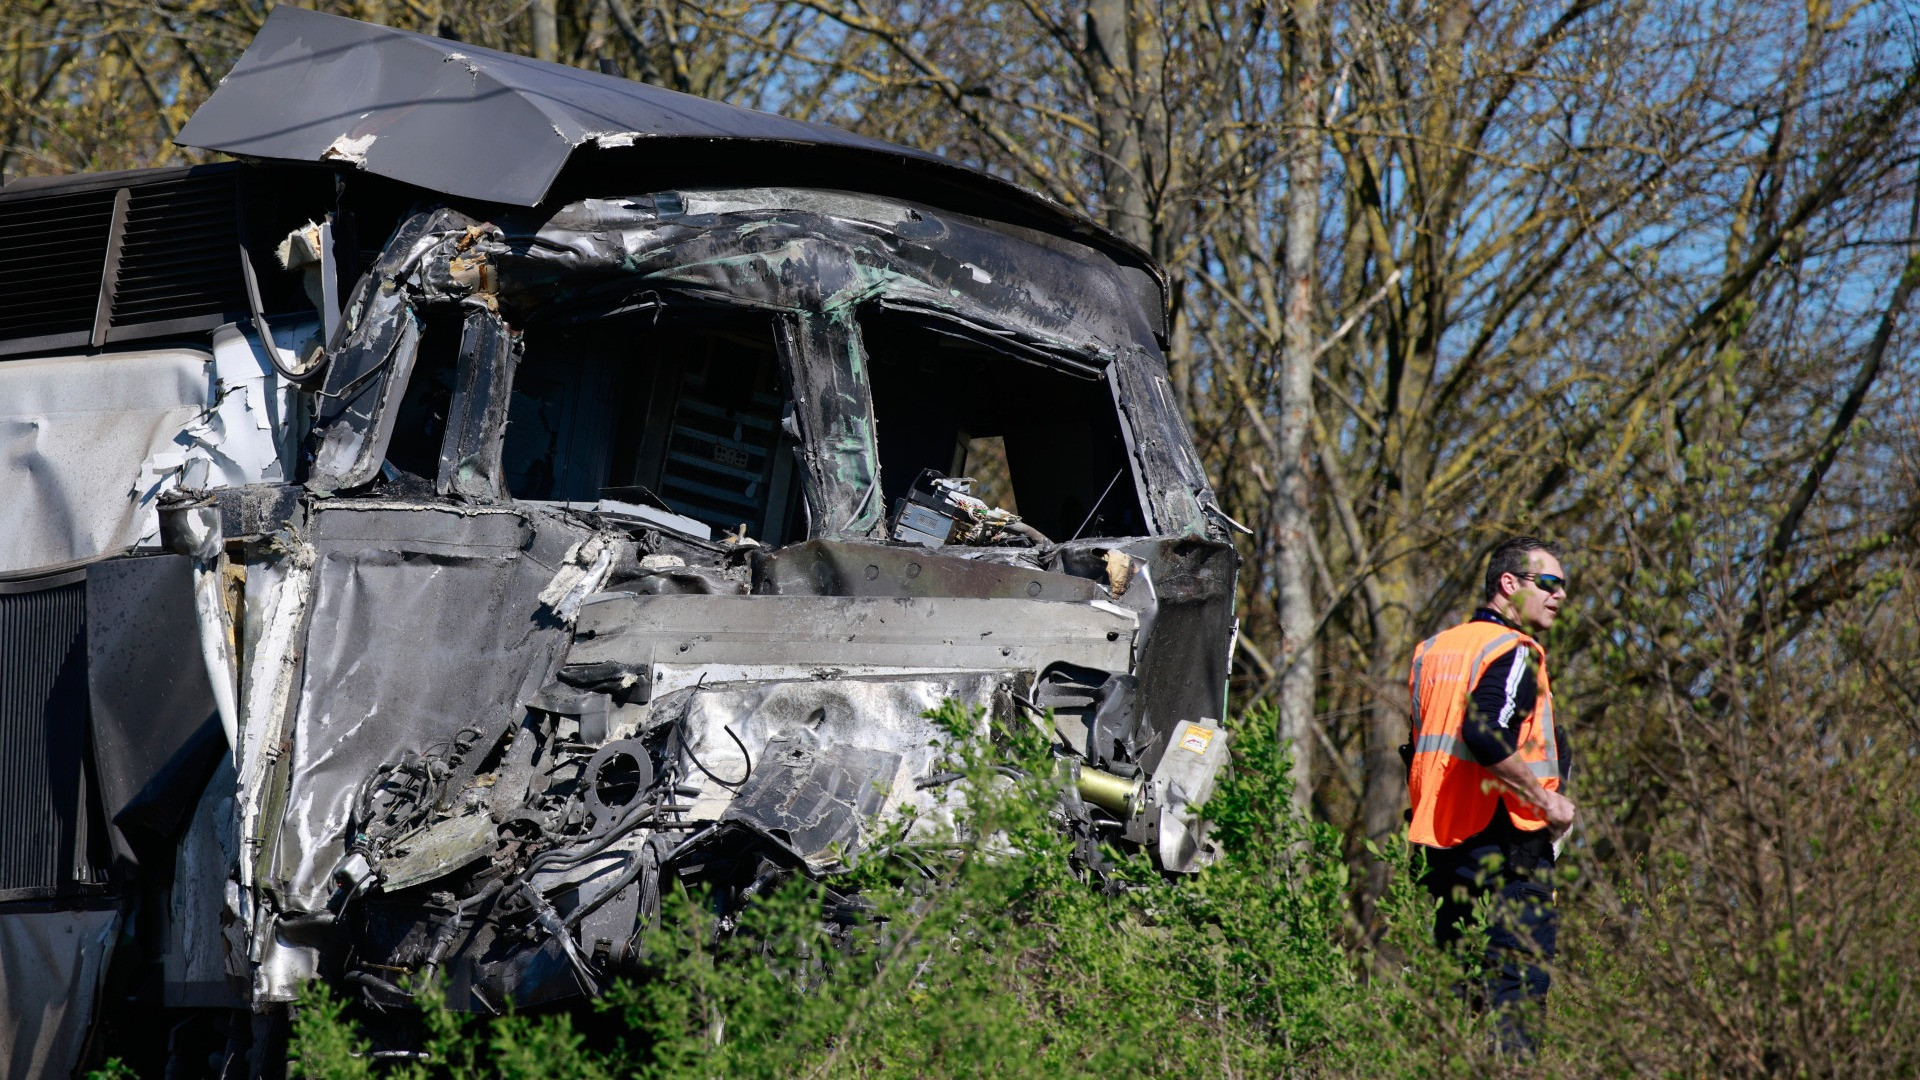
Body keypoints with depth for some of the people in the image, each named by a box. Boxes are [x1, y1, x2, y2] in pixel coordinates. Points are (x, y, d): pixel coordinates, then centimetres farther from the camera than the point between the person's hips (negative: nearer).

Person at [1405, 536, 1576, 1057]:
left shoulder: (1434, 648, 15)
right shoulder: (1514, 652, -11)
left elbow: (1415, 751, 18)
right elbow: (1487, 736, -26)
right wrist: (1547, 800, -17)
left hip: (1441, 840, 8)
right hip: (1507, 844, -8)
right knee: (1518, 986, -8)